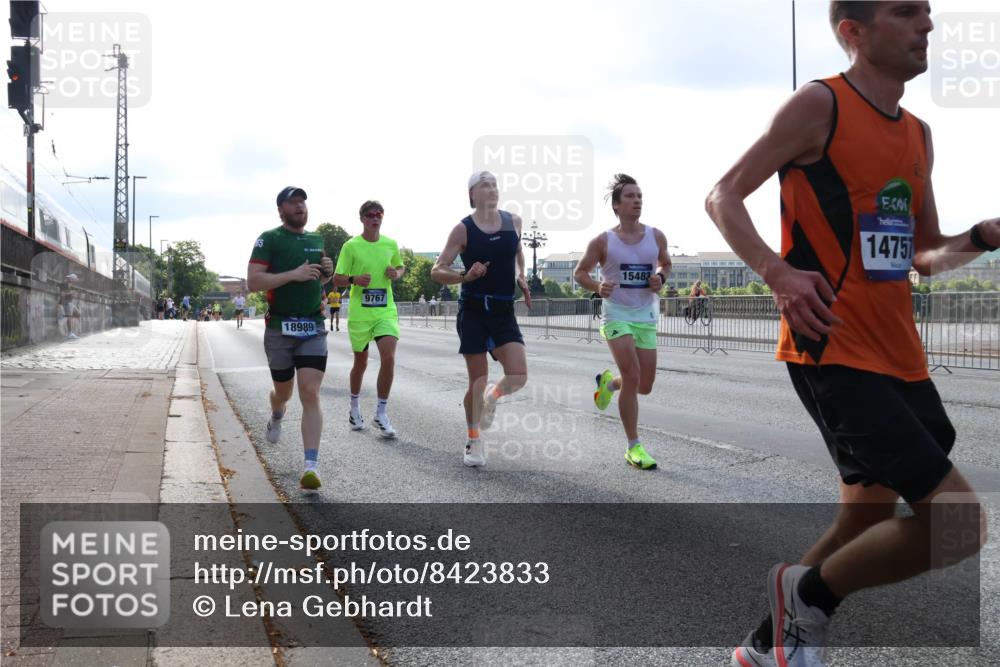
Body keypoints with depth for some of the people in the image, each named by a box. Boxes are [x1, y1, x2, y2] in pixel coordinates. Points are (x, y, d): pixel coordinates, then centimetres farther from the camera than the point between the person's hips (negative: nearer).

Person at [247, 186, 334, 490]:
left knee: (310, 393, -11)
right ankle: (276, 418, 52)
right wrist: (293, 274, -22)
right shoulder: (269, 239, -4)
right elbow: (252, 282, -14)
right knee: (283, 391, 14)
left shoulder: (317, 240, 13)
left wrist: (327, 272, 5)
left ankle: (311, 465, -15)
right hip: (279, 328, -2)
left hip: (313, 328, 2)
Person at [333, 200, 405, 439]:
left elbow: (401, 266, 22)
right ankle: (355, 407, 34)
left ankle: (382, 413, -3)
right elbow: (337, 279, 0)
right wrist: (354, 279, -20)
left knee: (389, 358, -15)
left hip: (386, 311, 2)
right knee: (361, 362, 10)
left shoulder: (391, 244, 5)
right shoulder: (351, 246, -4)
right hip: (359, 313, -1)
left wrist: (397, 273, -2)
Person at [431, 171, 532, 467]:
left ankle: (491, 396, 23)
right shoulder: (463, 229, -6)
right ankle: (474, 441, 19)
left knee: (518, 376, -12)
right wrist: (466, 276, -21)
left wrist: (520, 277, 8)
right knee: (477, 380, -1)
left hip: (504, 312, 3)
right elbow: (437, 271, -4)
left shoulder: (514, 221, 4)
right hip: (473, 311, -3)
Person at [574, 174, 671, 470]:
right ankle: (633, 447, -7)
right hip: (616, 314, -4)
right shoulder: (603, 241, -6)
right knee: (632, 376, -18)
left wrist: (660, 277, -3)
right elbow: (580, 272, 3)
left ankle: (608, 382, 41)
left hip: (646, 317, 4)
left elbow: (665, 263, 20)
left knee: (645, 386, 6)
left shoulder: (656, 237, 3)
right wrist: (597, 287, -18)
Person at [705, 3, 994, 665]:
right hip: (835, 352, -9)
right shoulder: (820, 104, -6)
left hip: (901, 358, 9)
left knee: (866, 523, 17)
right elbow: (723, 197, -7)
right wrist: (778, 272, -23)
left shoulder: (918, 134, 17)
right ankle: (809, 594, 8)